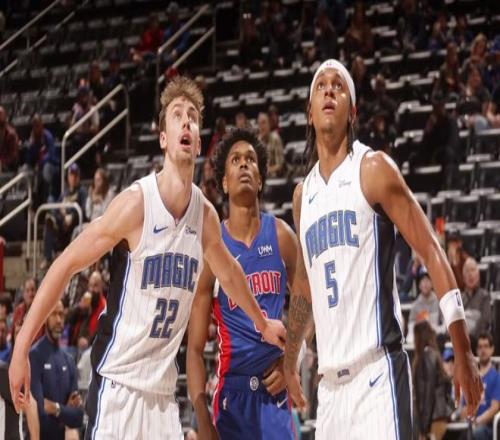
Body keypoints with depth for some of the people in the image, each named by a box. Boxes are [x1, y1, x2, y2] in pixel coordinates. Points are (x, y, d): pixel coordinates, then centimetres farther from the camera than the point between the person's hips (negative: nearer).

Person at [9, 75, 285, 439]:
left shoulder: (206, 216, 5)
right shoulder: (135, 204, -14)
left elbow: (230, 274, 26)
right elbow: (66, 265, -10)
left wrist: (262, 324, 41)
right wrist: (22, 346, -14)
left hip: (163, 389, 6)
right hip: (118, 382, -6)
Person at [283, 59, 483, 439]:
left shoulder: (373, 169, -3)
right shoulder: (303, 194, 15)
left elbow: (431, 251, -7)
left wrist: (463, 352, -13)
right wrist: (290, 362, 34)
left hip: (377, 373, -6)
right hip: (330, 383, 6)